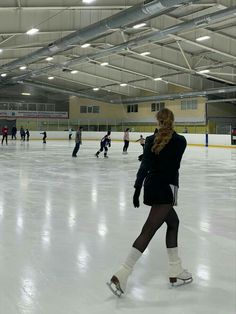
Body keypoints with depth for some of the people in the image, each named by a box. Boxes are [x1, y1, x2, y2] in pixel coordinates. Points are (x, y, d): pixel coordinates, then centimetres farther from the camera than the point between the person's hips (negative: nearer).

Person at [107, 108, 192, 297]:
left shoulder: (151, 140, 3)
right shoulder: (180, 141, -5)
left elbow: (145, 165, -5)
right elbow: (174, 165, 7)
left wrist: (137, 188, -7)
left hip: (152, 186, 6)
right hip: (166, 189, -6)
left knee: (173, 222, 22)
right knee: (149, 230, -10)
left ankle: (175, 271, 27)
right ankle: (121, 275, -17)